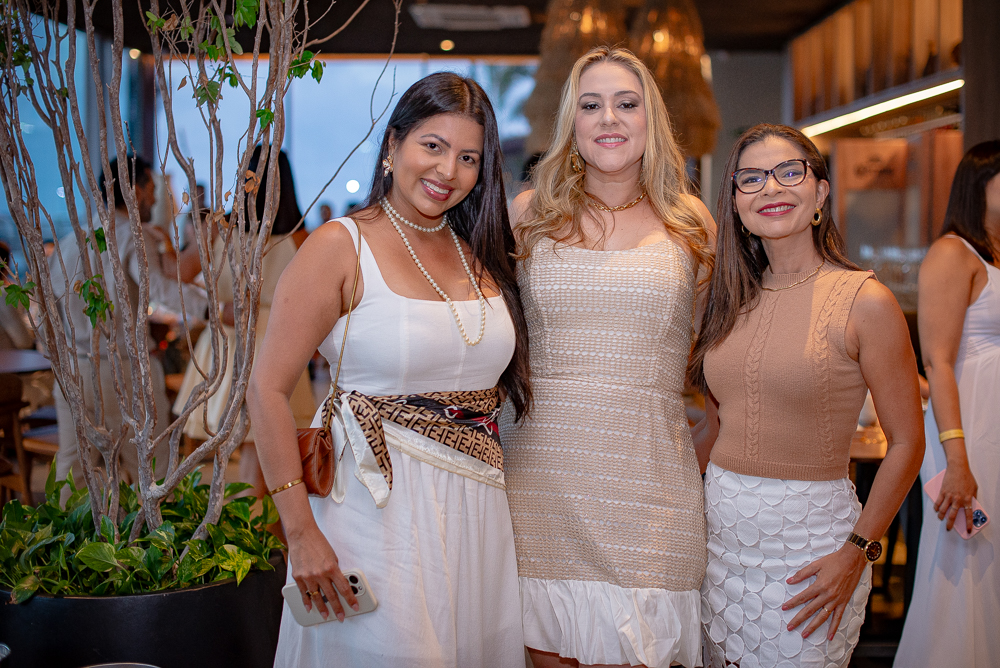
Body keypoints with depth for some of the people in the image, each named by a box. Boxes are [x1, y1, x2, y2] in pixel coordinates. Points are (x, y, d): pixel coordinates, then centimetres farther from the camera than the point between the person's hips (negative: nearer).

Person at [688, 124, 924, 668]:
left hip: (808, 540, -5)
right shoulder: (733, 301, 6)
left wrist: (857, 553, -13)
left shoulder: (864, 301, -10)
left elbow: (905, 443, -8)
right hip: (719, 530, 5)